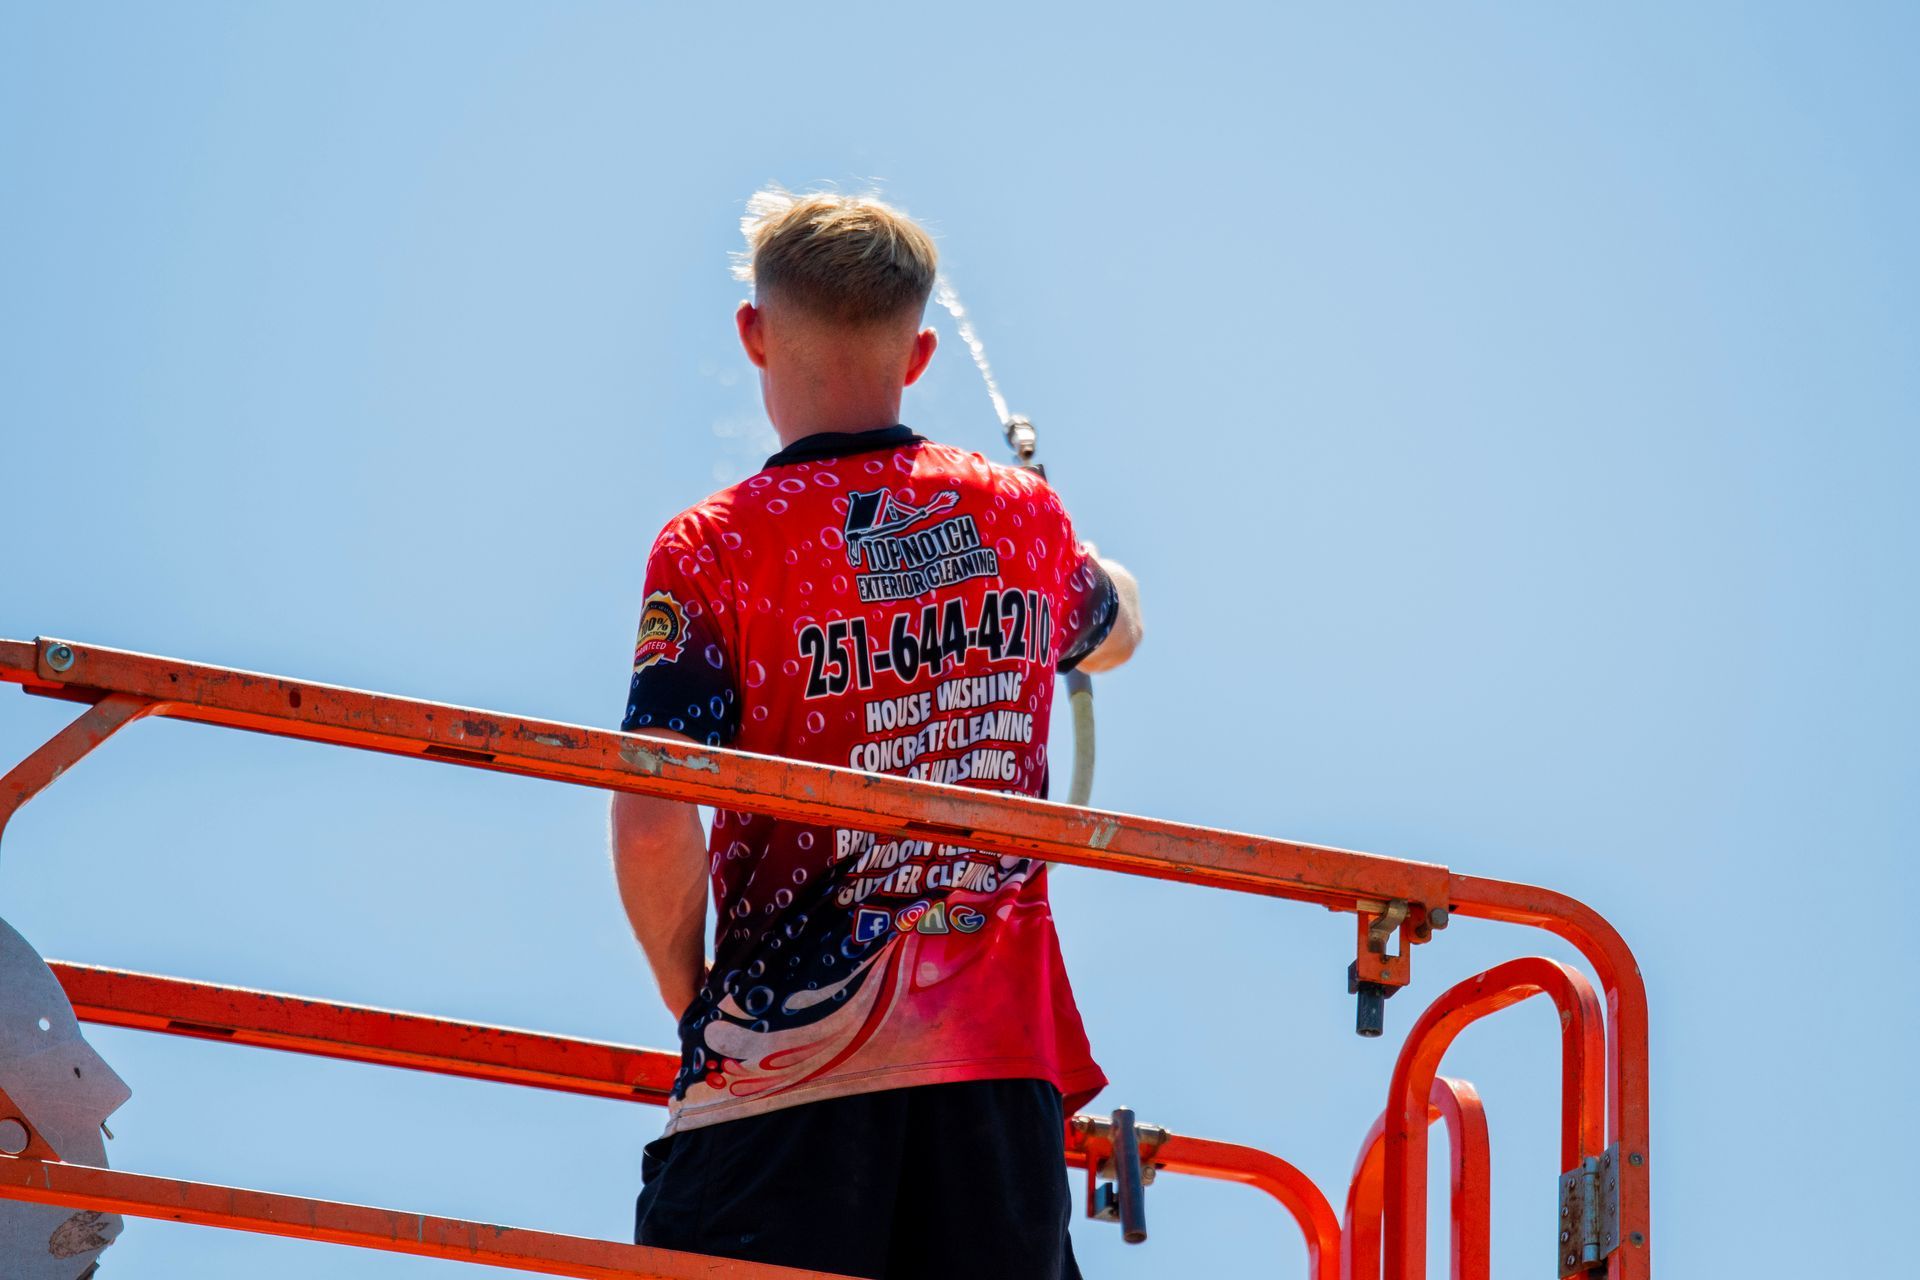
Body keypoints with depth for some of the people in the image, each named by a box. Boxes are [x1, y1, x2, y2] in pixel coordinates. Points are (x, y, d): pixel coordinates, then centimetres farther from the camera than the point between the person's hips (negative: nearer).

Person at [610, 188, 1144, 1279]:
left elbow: (654, 827, -16)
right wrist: (1108, 574, 58)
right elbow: (1116, 629, 34)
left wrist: (688, 992, 3)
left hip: (790, 1066, -4)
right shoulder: (1027, 517, 9)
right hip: (1008, 1063, 4)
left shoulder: (712, 550, -5)